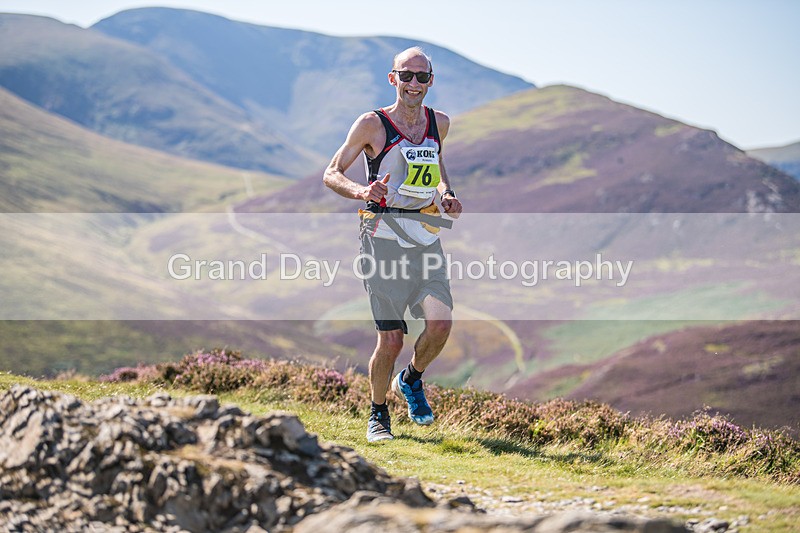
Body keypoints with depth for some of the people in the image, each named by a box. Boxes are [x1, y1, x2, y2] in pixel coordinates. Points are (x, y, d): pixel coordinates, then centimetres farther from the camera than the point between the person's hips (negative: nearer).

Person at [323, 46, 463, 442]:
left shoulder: (439, 123, 10)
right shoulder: (372, 124, -4)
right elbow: (331, 174, 0)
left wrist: (447, 194, 10)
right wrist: (360, 191, -20)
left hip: (427, 237, 4)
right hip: (384, 236, -4)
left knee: (441, 323, -13)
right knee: (390, 340, -5)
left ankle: (411, 380, 17)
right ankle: (378, 413, 18)